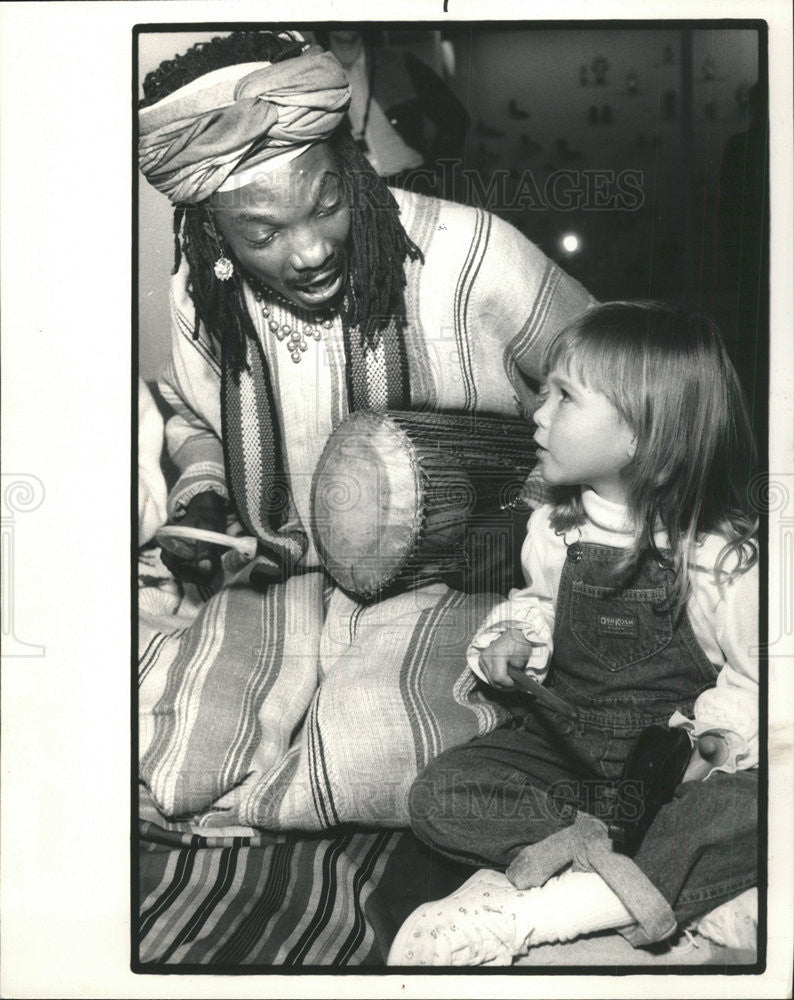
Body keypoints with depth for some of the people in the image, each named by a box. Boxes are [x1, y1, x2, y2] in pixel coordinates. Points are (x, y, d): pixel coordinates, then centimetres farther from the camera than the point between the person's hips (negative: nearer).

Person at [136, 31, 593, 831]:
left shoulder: (470, 256, -19)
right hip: (281, 584, 4)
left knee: (372, 755, -29)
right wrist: (200, 494, -2)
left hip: (455, 582, -3)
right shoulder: (201, 295, -5)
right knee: (183, 756, -13)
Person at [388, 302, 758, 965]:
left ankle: (524, 915, -35)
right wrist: (514, 634, -1)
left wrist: (714, 737, -24)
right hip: (566, 740, 3)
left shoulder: (724, 558, -14)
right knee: (440, 796, -17)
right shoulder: (553, 529, 1)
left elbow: (754, 678, -7)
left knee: (749, 812, -35)